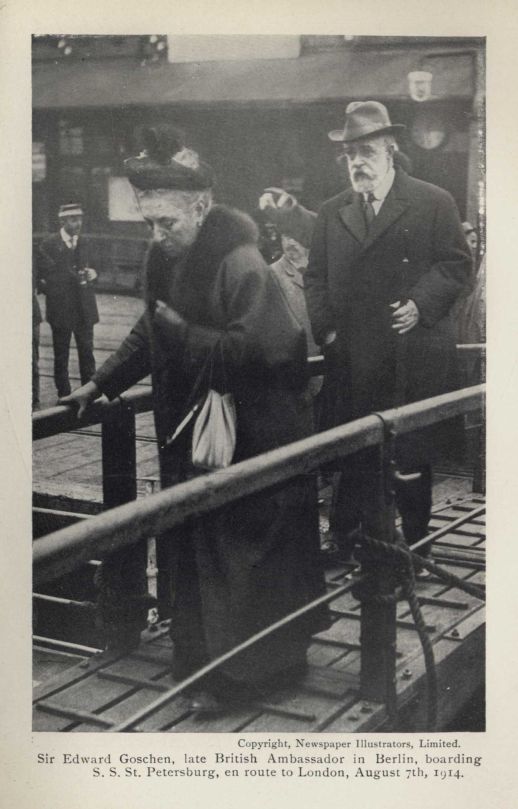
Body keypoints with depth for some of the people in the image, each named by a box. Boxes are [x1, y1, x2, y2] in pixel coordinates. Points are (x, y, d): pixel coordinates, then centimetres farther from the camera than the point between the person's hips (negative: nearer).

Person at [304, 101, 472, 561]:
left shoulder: (434, 203, 2)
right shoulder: (332, 213, 14)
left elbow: (456, 264, 0)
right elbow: (316, 277, 16)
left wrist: (420, 304, -14)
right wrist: (324, 328, 1)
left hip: (414, 361, -3)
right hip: (351, 361, 3)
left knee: (412, 456, 5)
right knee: (349, 456, 5)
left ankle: (413, 546, 20)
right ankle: (346, 542, 17)